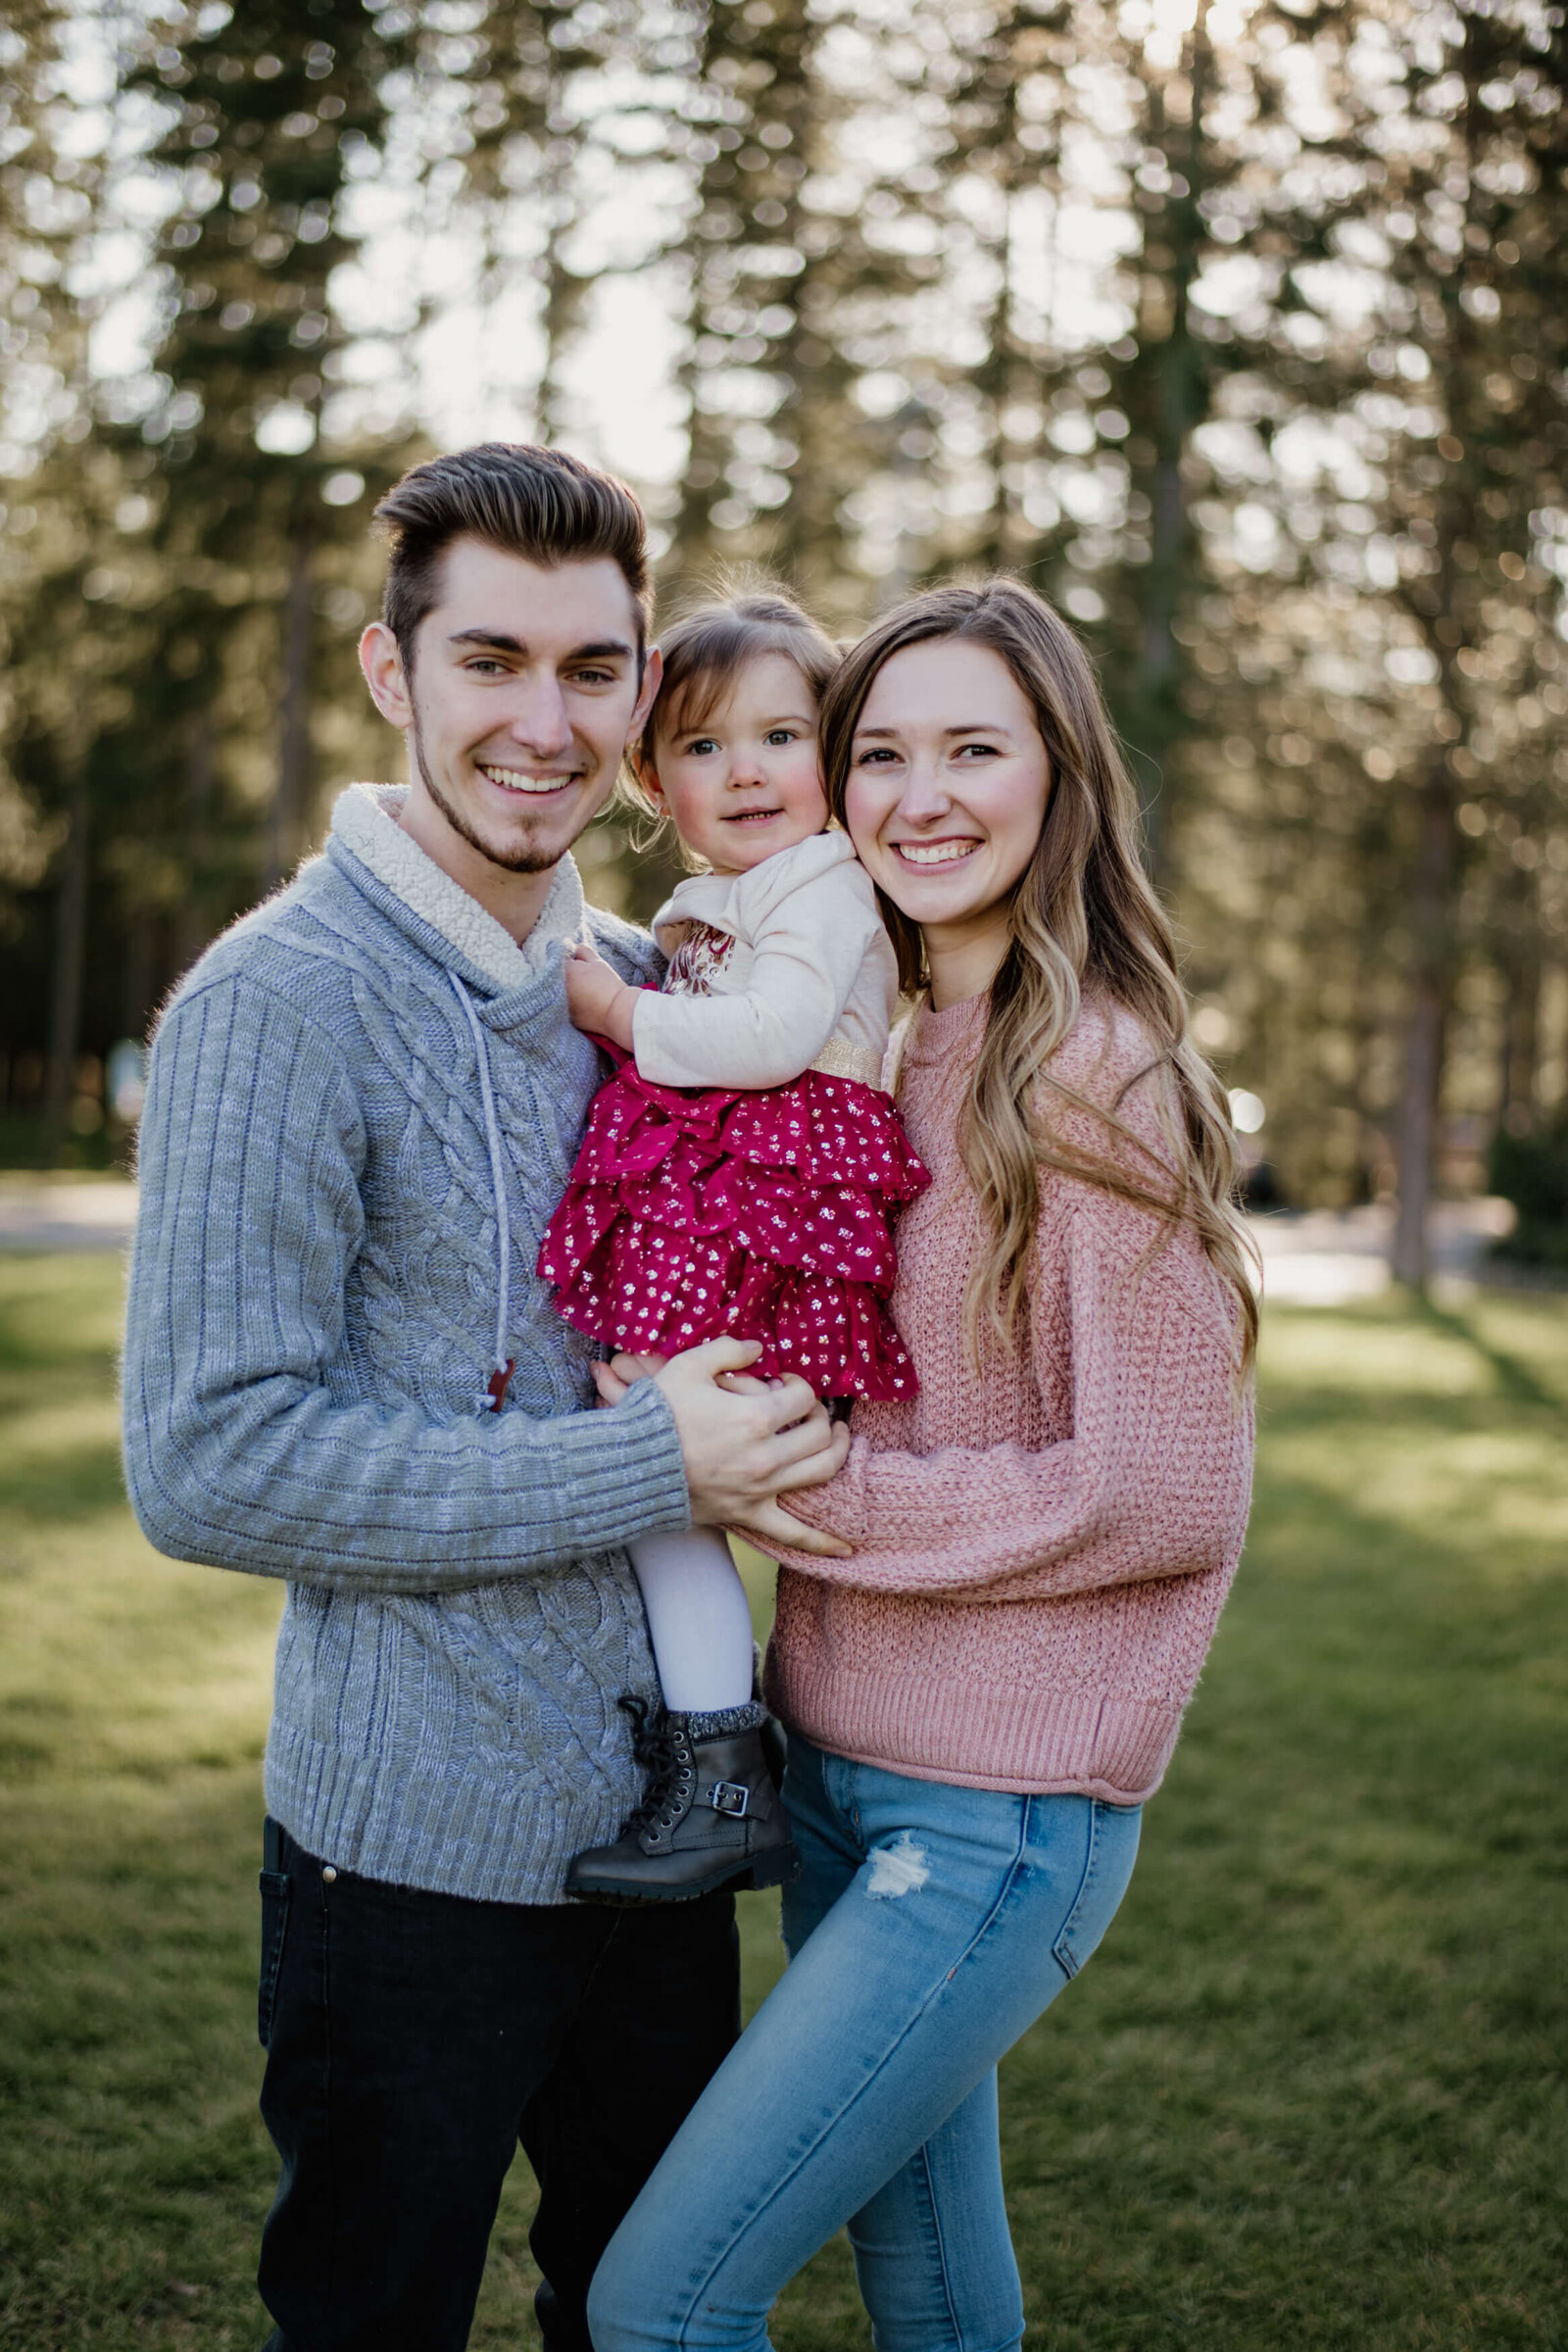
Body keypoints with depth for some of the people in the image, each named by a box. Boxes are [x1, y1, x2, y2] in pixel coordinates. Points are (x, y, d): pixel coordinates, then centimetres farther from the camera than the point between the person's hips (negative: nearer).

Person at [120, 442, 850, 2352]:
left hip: (657, 1811, 7)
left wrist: (761, 1430, 0)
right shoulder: (279, 1003, -16)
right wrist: (650, 1469, -21)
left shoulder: (650, 987, 6)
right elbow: (209, 1465, -22)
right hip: (421, 1849, -6)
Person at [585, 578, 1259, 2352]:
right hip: (837, 1766, 8)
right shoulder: (899, 1063, 8)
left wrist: (797, 1485, -18)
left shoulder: (1096, 1077, -16)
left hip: (998, 1814, -7)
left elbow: (1164, 1498, -18)